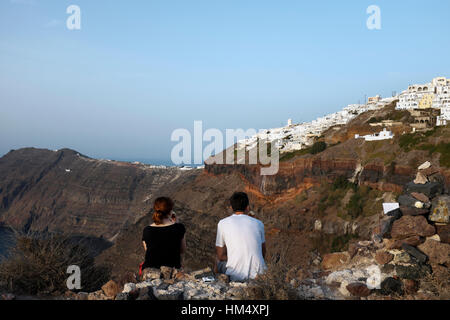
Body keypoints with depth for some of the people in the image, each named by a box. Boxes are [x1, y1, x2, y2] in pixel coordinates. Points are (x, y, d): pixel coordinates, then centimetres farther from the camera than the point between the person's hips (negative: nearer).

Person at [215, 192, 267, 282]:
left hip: (236, 276, -2)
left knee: (219, 262, 29)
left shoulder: (223, 223, 0)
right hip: (259, 274, 2)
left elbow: (221, 256, 4)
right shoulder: (258, 223, 6)